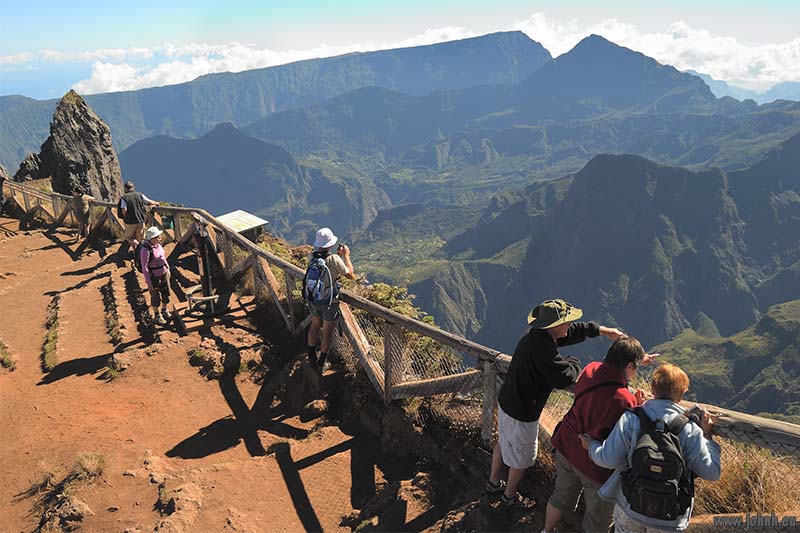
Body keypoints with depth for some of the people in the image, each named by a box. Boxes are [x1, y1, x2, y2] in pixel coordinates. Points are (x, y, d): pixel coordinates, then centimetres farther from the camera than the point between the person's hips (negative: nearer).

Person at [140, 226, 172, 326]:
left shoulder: (158, 244, -5)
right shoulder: (145, 250, -27)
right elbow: (144, 267, -23)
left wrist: (168, 268, 17)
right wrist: (149, 283, -19)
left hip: (164, 274, 7)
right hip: (154, 277, -7)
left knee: (166, 293, 20)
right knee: (155, 297, 12)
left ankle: (164, 311, 43)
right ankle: (156, 316, 33)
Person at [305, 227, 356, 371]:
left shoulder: (312, 257, -8)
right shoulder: (334, 259, -25)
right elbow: (351, 275, -14)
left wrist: (338, 255, 11)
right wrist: (346, 256, -5)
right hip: (329, 302, -5)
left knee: (314, 326, 23)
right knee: (327, 331, 12)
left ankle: (312, 357, 34)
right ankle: (322, 362, 23)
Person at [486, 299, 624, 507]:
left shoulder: (537, 335, -5)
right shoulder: (542, 348, -35)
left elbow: (573, 331, 10)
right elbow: (564, 378, -26)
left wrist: (601, 330, 10)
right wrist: (574, 362, -6)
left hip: (506, 401, 9)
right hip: (522, 413, -9)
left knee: (504, 442, 30)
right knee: (522, 457, 16)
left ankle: (493, 482, 51)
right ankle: (509, 495, 40)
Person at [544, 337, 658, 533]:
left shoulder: (591, 369, -12)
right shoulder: (624, 400, -32)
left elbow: (611, 367, 15)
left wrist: (639, 359, 22)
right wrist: (638, 407, -14)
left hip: (566, 447, 7)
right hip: (594, 462, -7)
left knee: (562, 495, 31)